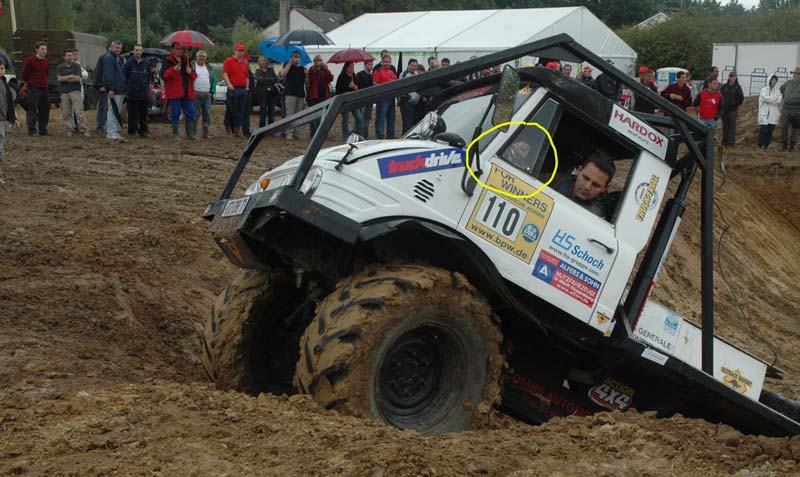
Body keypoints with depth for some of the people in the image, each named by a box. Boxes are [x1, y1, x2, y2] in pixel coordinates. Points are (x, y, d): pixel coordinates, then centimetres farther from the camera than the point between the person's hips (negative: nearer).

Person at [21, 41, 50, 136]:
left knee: (45, 110, 8)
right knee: (33, 109, -6)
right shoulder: (30, 60, -8)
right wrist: (30, 83, 9)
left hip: (44, 88, 6)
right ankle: (31, 130, -3)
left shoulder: (47, 62, 10)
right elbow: (24, 74, -2)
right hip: (33, 89, -6)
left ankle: (43, 130, 16)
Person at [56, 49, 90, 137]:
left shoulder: (76, 66, 5)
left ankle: (84, 130, -9)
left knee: (79, 112, -9)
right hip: (64, 92, 2)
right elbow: (59, 78, -5)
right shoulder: (60, 67, 10)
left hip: (75, 91, -2)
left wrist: (65, 79, -5)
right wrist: (71, 76, -7)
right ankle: (70, 130, 8)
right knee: (66, 113, 1)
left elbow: (78, 78, -8)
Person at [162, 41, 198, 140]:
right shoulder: (168, 61, 1)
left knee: (190, 113, 4)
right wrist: (173, 70, -25)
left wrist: (191, 72, -5)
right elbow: (164, 75, -10)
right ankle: (176, 134, 5)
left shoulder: (186, 61, 17)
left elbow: (194, 76, 19)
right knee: (175, 113, -2)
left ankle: (190, 134, 12)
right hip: (174, 93, -5)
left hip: (187, 93, 5)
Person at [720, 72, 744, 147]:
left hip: (733, 110, -4)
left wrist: (736, 104, -5)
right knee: (725, 126, 8)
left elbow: (741, 98, -2)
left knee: (732, 126, -5)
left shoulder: (737, 87, 0)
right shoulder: (724, 86, 10)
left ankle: (731, 142, -4)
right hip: (724, 109, 4)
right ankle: (724, 141, 14)